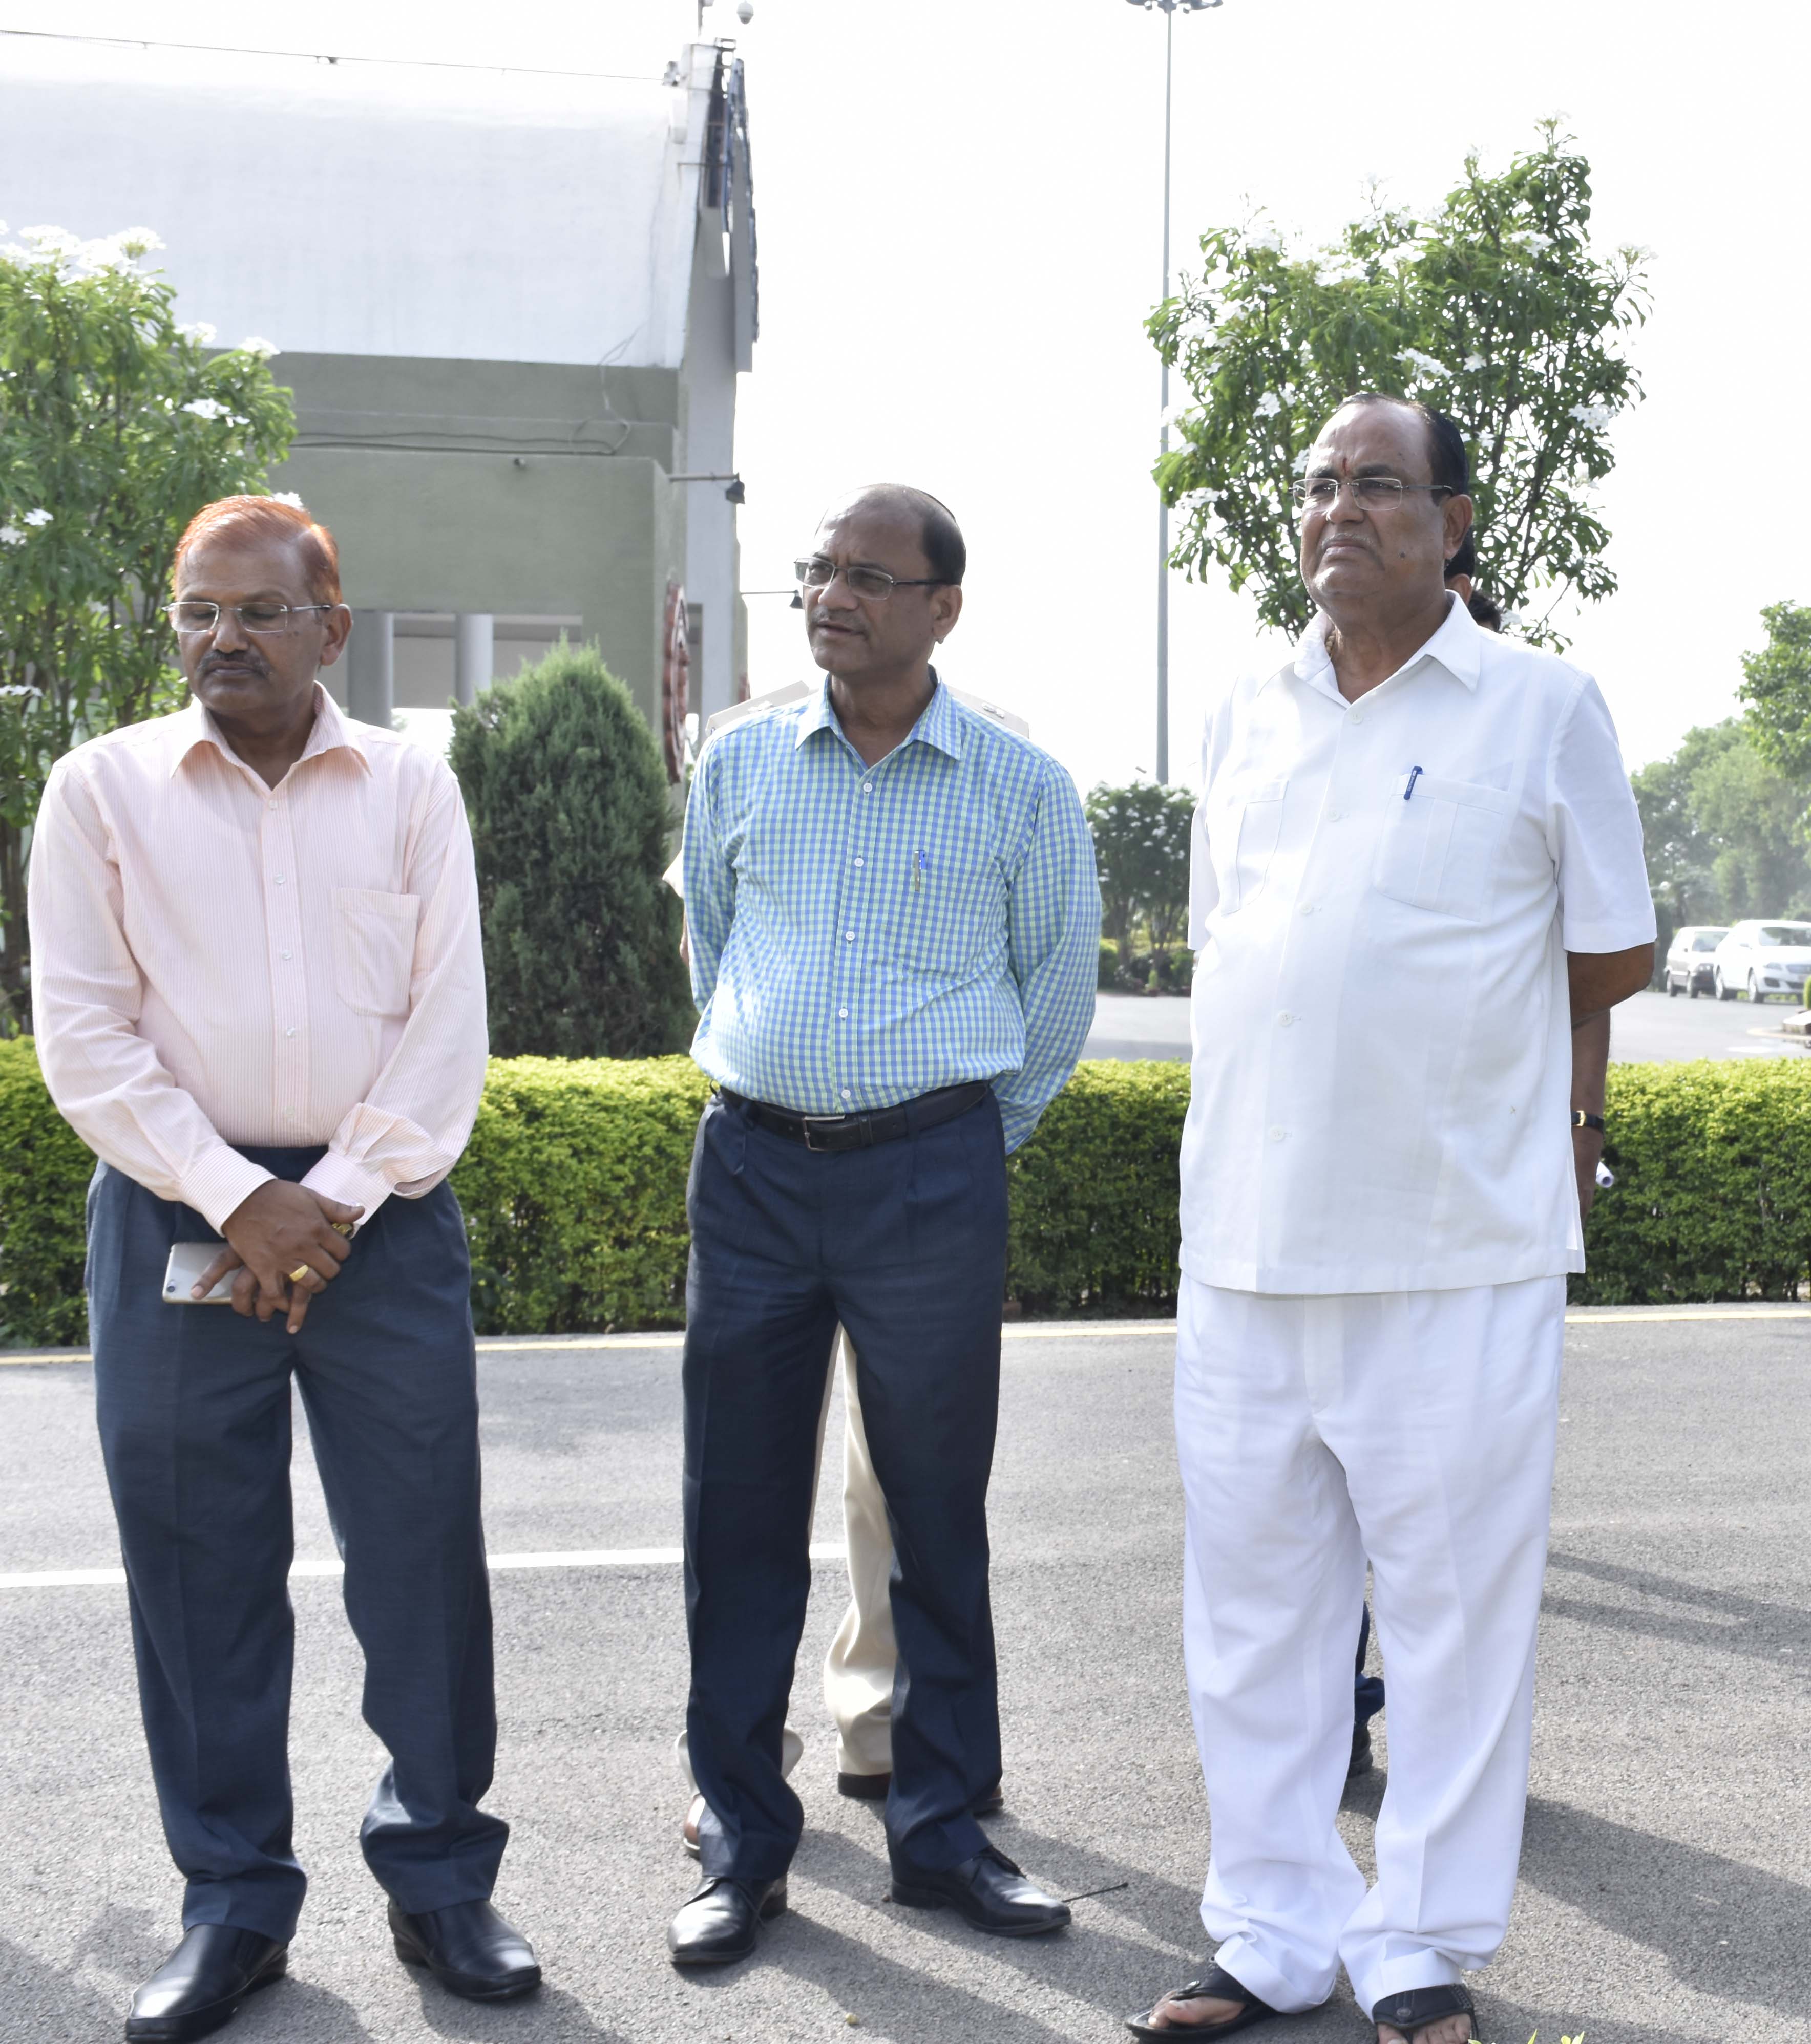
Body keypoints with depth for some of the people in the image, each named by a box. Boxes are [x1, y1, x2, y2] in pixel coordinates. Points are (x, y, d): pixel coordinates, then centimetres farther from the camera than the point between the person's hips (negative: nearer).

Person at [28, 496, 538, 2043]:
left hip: (384, 1213, 1)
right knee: (200, 1565, 4)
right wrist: (235, 1199, -9)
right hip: (179, 1217, 0)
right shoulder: (103, 788, 4)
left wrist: (337, 1200, -8)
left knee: (423, 1549, 2)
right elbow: (84, 1039, -1)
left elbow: (448, 1030, 2)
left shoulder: (412, 790, 6)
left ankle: (440, 1879, 18)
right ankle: (234, 1905, 17)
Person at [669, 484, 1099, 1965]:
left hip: (933, 1175, -2)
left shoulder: (1023, 787, 0)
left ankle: (940, 1829, 19)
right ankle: (743, 1844, 16)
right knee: (741, 1513, 4)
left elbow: (1059, 985, 11)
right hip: (753, 1163, 2)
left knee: (938, 1515, 5)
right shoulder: (740, 766, 6)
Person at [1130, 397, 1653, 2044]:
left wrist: (1435, 1037, 8)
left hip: (1459, 1244, -4)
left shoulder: (1542, 707, 0)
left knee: (1454, 1598, 3)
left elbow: (1616, 958, 4)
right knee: (1253, 1598, 10)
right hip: (1246, 1234, 5)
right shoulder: (1247, 720, 13)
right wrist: (1321, 1059, 11)